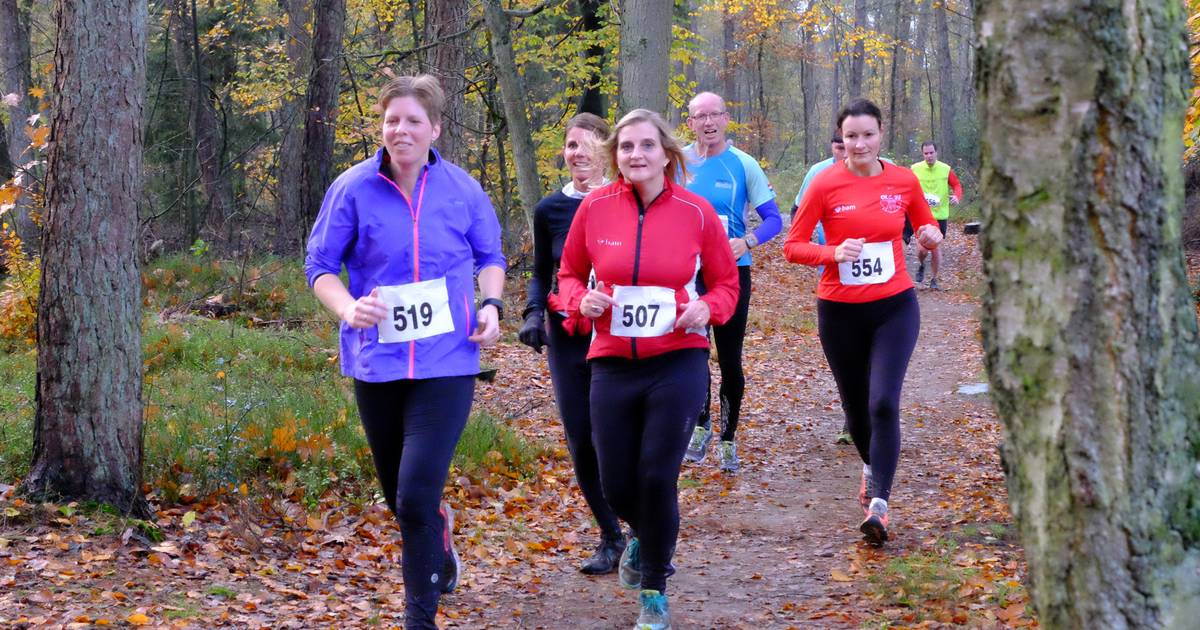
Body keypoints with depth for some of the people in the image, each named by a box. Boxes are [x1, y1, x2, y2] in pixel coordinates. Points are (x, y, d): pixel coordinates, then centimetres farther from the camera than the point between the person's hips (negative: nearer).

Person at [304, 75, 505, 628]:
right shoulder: (353, 188, -4)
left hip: (446, 362, -2)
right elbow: (320, 264, 2)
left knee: (417, 494, -14)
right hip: (377, 363, 2)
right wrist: (347, 309, -18)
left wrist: (490, 305, -4)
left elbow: (490, 255, 14)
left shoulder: (461, 188, -1)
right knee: (397, 494, 16)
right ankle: (440, 536, 52)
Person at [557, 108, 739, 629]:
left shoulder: (696, 211, -6)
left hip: (678, 363, -2)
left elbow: (726, 283, 5)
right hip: (612, 365, 2)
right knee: (616, 485, 5)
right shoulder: (595, 207, -3)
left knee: (658, 478, -6)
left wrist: (707, 308, -16)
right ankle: (644, 535, 44)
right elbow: (569, 274, 11)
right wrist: (582, 300, -11)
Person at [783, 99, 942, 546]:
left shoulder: (904, 181, -1)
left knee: (884, 403, -16)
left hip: (894, 307, 0)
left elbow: (927, 228, 15)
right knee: (855, 404, 15)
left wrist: (931, 236, -9)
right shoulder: (825, 185, -7)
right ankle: (872, 468, 45)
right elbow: (793, 246, -5)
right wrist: (833, 253, -23)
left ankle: (878, 505, -16)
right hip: (840, 311, 1)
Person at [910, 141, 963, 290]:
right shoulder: (915, 169, -4)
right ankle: (921, 266, 24)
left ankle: (934, 279, 24)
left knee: (935, 247, 8)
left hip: (940, 215, 1)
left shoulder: (946, 169, -3)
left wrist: (957, 196, -14)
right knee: (922, 248, -10)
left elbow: (956, 185, 7)